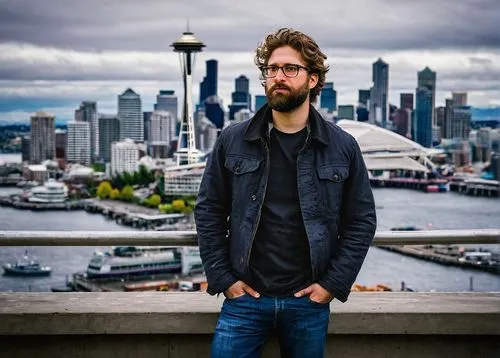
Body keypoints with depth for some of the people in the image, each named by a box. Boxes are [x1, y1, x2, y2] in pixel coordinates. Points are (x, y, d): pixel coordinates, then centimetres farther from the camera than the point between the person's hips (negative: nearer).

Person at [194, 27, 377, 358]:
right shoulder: (233, 141, 0)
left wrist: (334, 284, -4)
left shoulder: (343, 147, -1)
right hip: (244, 298, 0)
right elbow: (209, 211, 4)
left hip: (309, 303, 0)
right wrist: (222, 278, -2)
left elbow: (362, 221, 2)